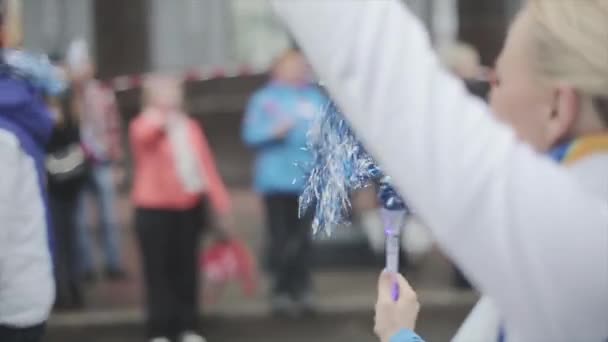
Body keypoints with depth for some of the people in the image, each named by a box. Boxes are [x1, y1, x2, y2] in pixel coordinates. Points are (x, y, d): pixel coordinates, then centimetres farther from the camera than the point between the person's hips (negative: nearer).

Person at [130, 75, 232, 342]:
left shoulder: (190, 126, 11)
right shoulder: (144, 125, -2)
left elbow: (206, 165, 8)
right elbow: (144, 134, -29)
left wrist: (221, 203, 5)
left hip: (189, 207, 4)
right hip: (155, 209, -4)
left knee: (187, 269, 10)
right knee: (159, 270, -3)